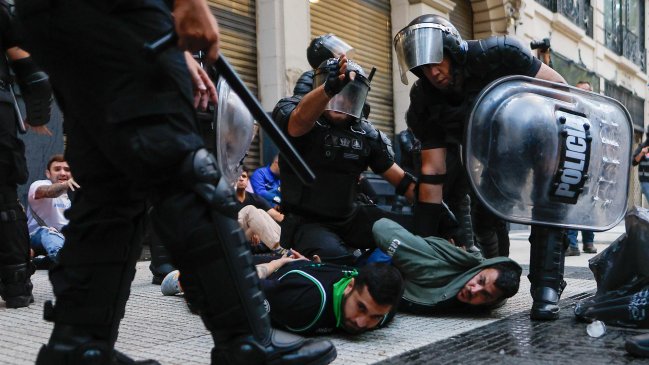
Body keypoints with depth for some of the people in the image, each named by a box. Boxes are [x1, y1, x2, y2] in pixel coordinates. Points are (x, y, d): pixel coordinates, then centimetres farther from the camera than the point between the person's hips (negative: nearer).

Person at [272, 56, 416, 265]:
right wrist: (329, 88, -58)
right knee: (337, 262, -32)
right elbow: (300, 120, -38)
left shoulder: (366, 135, 4)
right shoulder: (291, 113, -12)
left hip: (350, 218, 6)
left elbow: (399, 178, 7)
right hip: (306, 222, -6)